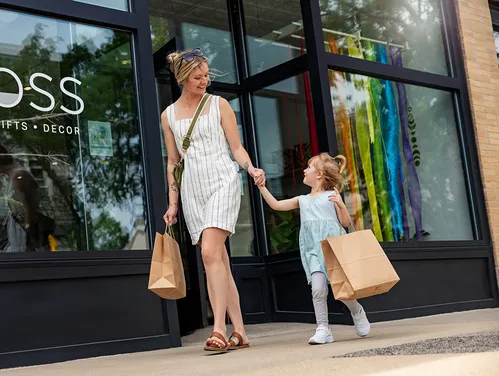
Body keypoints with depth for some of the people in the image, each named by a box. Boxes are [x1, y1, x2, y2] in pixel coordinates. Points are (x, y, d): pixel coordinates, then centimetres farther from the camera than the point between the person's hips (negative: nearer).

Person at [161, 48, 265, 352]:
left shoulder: (219, 104, 6)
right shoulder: (169, 115, 12)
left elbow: (236, 147, 5)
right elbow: (173, 162, 15)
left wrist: (252, 170, -14)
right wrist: (173, 203, 11)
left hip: (221, 182, -3)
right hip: (192, 189, 3)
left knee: (210, 252, -21)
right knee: (219, 260, 3)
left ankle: (219, 329, -20)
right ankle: (239, 332, 7)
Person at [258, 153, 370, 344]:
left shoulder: (332, 196, 6)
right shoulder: (302, 200, 18)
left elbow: (346, 223, 2)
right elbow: (276, 205, 18)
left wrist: (341, 204, -14)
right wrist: (262, 187, 13)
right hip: (314, 251, 3)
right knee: (318, 289, -15)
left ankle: (357, 312, 24)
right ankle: (323, 329, -7)